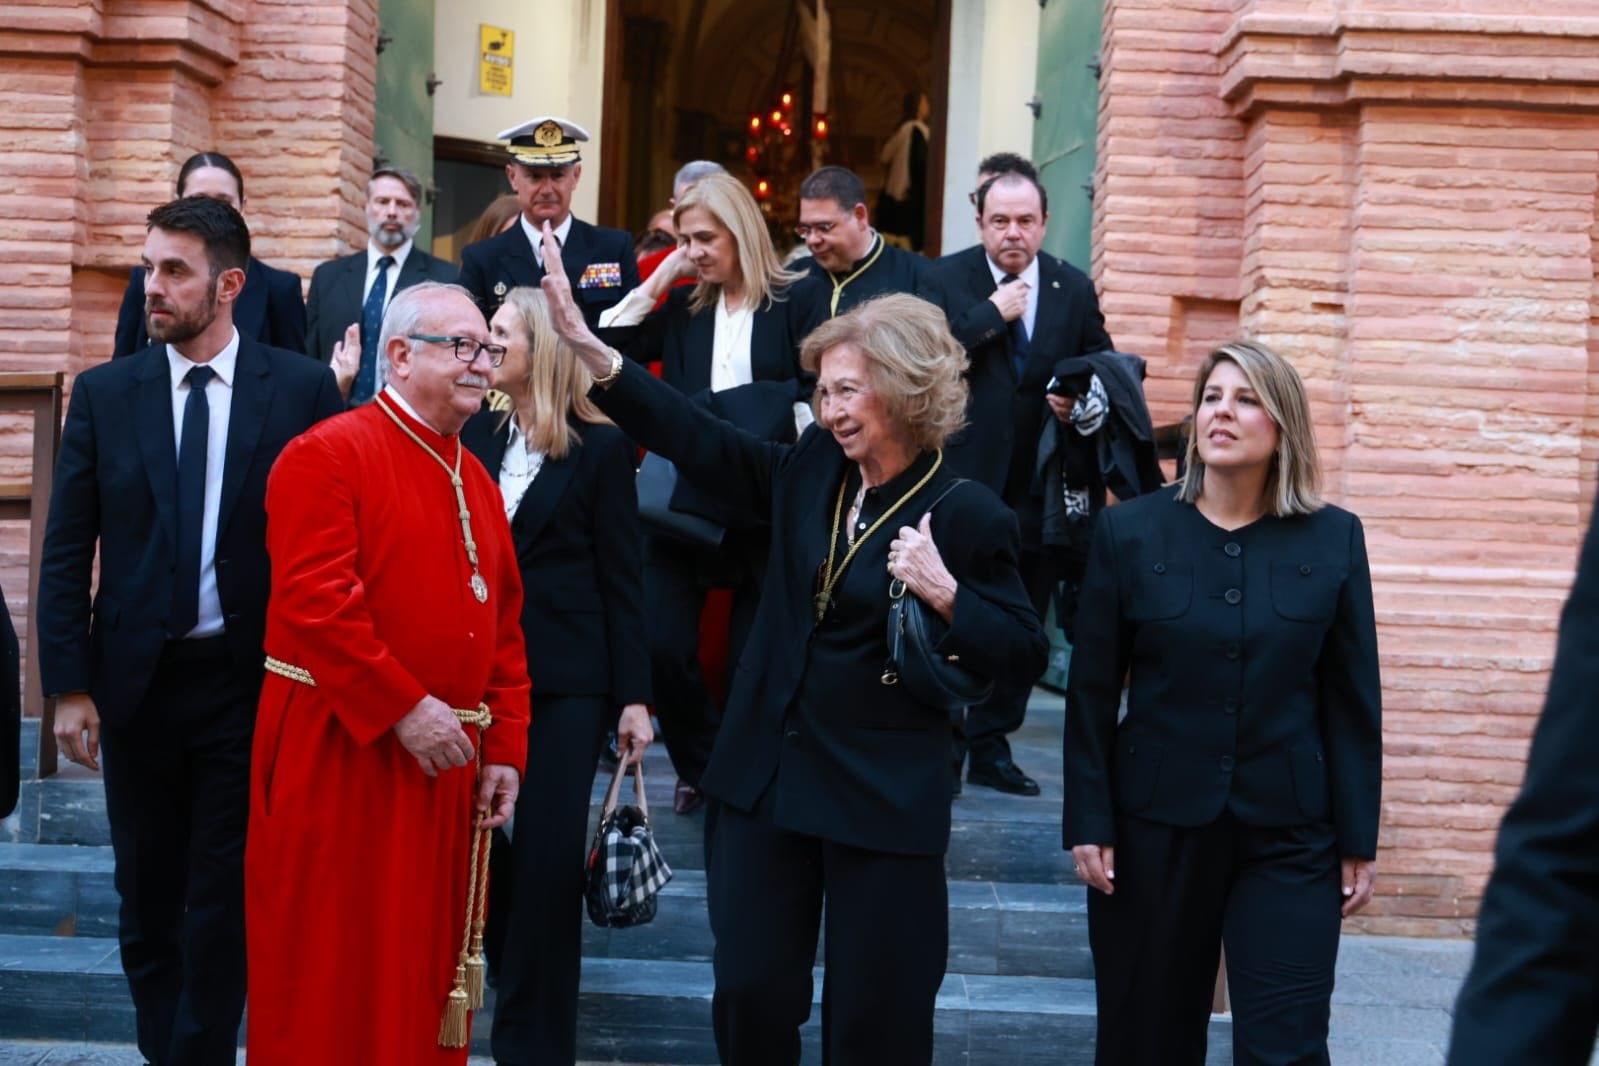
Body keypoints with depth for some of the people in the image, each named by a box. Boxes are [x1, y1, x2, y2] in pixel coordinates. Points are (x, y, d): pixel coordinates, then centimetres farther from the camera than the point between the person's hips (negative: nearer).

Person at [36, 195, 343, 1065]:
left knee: (224, 908, 2)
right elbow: (66, 554, 2)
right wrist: (69, 688, -4)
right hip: (137, 679, 3)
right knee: (146, 904, 13)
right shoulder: (103, 394, 2)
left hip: (250, 679, -2)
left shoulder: (302, 389, -4)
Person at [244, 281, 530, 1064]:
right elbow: (313, 601, -20)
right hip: (338, 757, -7)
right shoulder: (328, 455, -9)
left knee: (426, 971, 12)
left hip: (444, 764, 7)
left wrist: (504, 750, 6)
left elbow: (504, 629, 15)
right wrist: (405, 709, -21)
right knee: (332, 975, 0)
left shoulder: (476, 484, 15)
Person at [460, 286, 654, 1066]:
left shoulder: (600, 446, -3)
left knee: (548, 854, -1)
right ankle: (512, 990, 30)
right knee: (478, 841, 8)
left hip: (563, 677, -3)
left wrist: (634, 695, -6)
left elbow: (620, 578, -3)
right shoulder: (474, 434, 6)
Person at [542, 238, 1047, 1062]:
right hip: (768, 778, 5)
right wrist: (593, 352, -4)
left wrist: (945, 593, -24)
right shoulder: (810, 471, 4)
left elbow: (1023, 650, -9)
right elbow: (698, 440, 3)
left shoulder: (965, 515, -11)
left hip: (883, 800, -5)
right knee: (751, 1000, 12)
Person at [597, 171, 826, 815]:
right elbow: (611, 347, 4)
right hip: (685, 501, 4)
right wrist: (658, 279, 2)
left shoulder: (797, 301, 1)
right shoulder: (682, 306, 13)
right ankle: (702, 767, 18)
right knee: (663, 646, -2)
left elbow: (816, 397, -3)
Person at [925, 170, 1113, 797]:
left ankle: (991, 746, 21)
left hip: (1037, 485, 4)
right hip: (965, 477, -3)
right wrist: (993, 313, -17)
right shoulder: (947, 278, -3)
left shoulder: (1074, 289, 7)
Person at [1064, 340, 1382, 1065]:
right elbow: (1091, 693, 1)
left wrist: (1359, 841, 1)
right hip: (1154, 829, 1)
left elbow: (1352, 700, 2)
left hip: (1288, 837, 0)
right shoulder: (1130, 531, -1)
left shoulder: (1333, 540, 0)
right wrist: (1089, 823, -3)